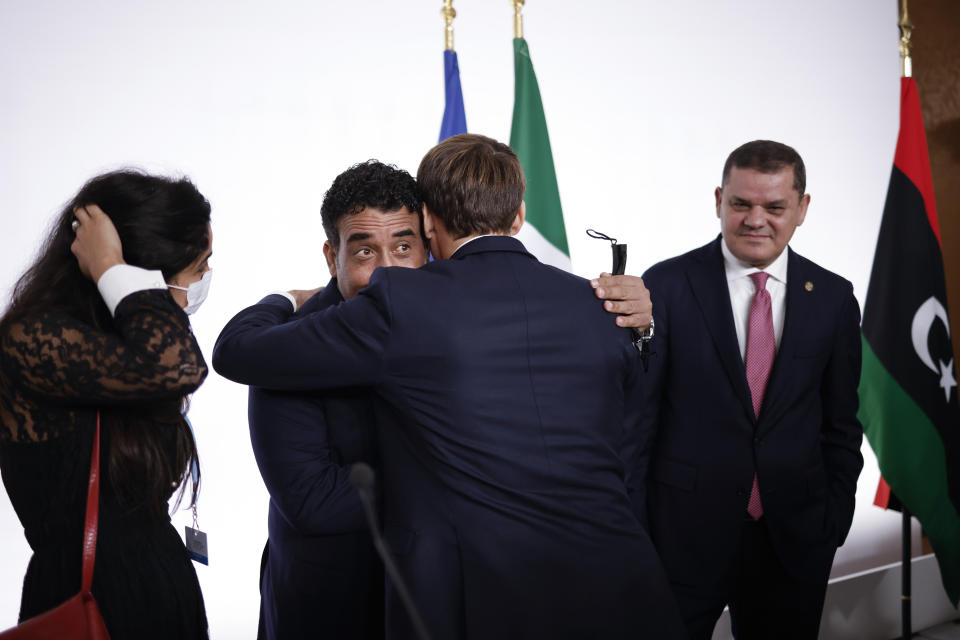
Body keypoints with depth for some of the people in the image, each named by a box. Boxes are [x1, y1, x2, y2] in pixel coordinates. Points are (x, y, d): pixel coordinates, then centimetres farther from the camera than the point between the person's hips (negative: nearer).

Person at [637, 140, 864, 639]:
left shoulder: (833, 298, 2)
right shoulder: (667, 285, -7)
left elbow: (840, 423, 9)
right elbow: (637, 413, -4)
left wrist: (834, 521, 4)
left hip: (794, 537, 3)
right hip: (684, 534, -2)